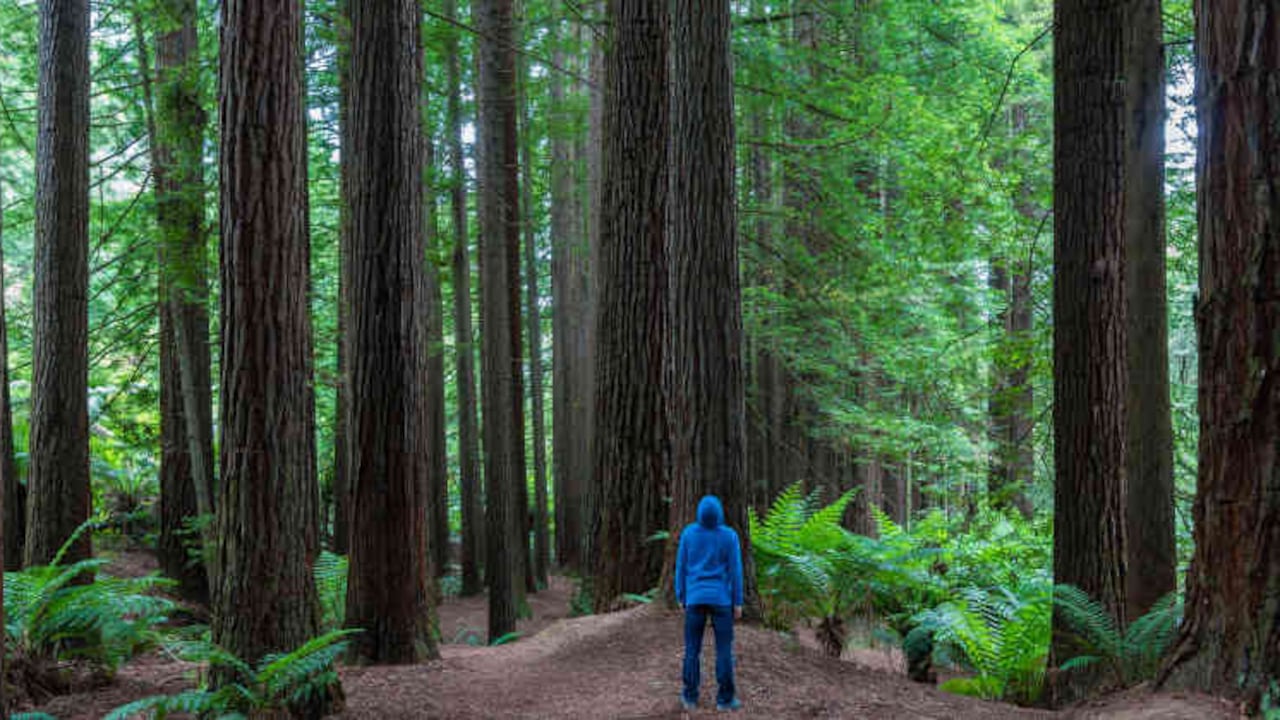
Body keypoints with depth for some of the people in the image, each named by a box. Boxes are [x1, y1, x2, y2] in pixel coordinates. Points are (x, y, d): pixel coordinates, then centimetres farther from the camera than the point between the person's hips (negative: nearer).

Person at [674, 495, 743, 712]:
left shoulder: (688, 533, -5)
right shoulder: (729, 536, -10)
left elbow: (681, 566, 0)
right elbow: (735, 570, -7)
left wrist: (680, 596, 11)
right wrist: (738, 602, 0)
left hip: (695, 598, 2)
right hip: (721, 599, -2)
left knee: (692, 648, 10)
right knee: (724, 649, 5)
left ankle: (690, 697, 13)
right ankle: (725, 698, 6)